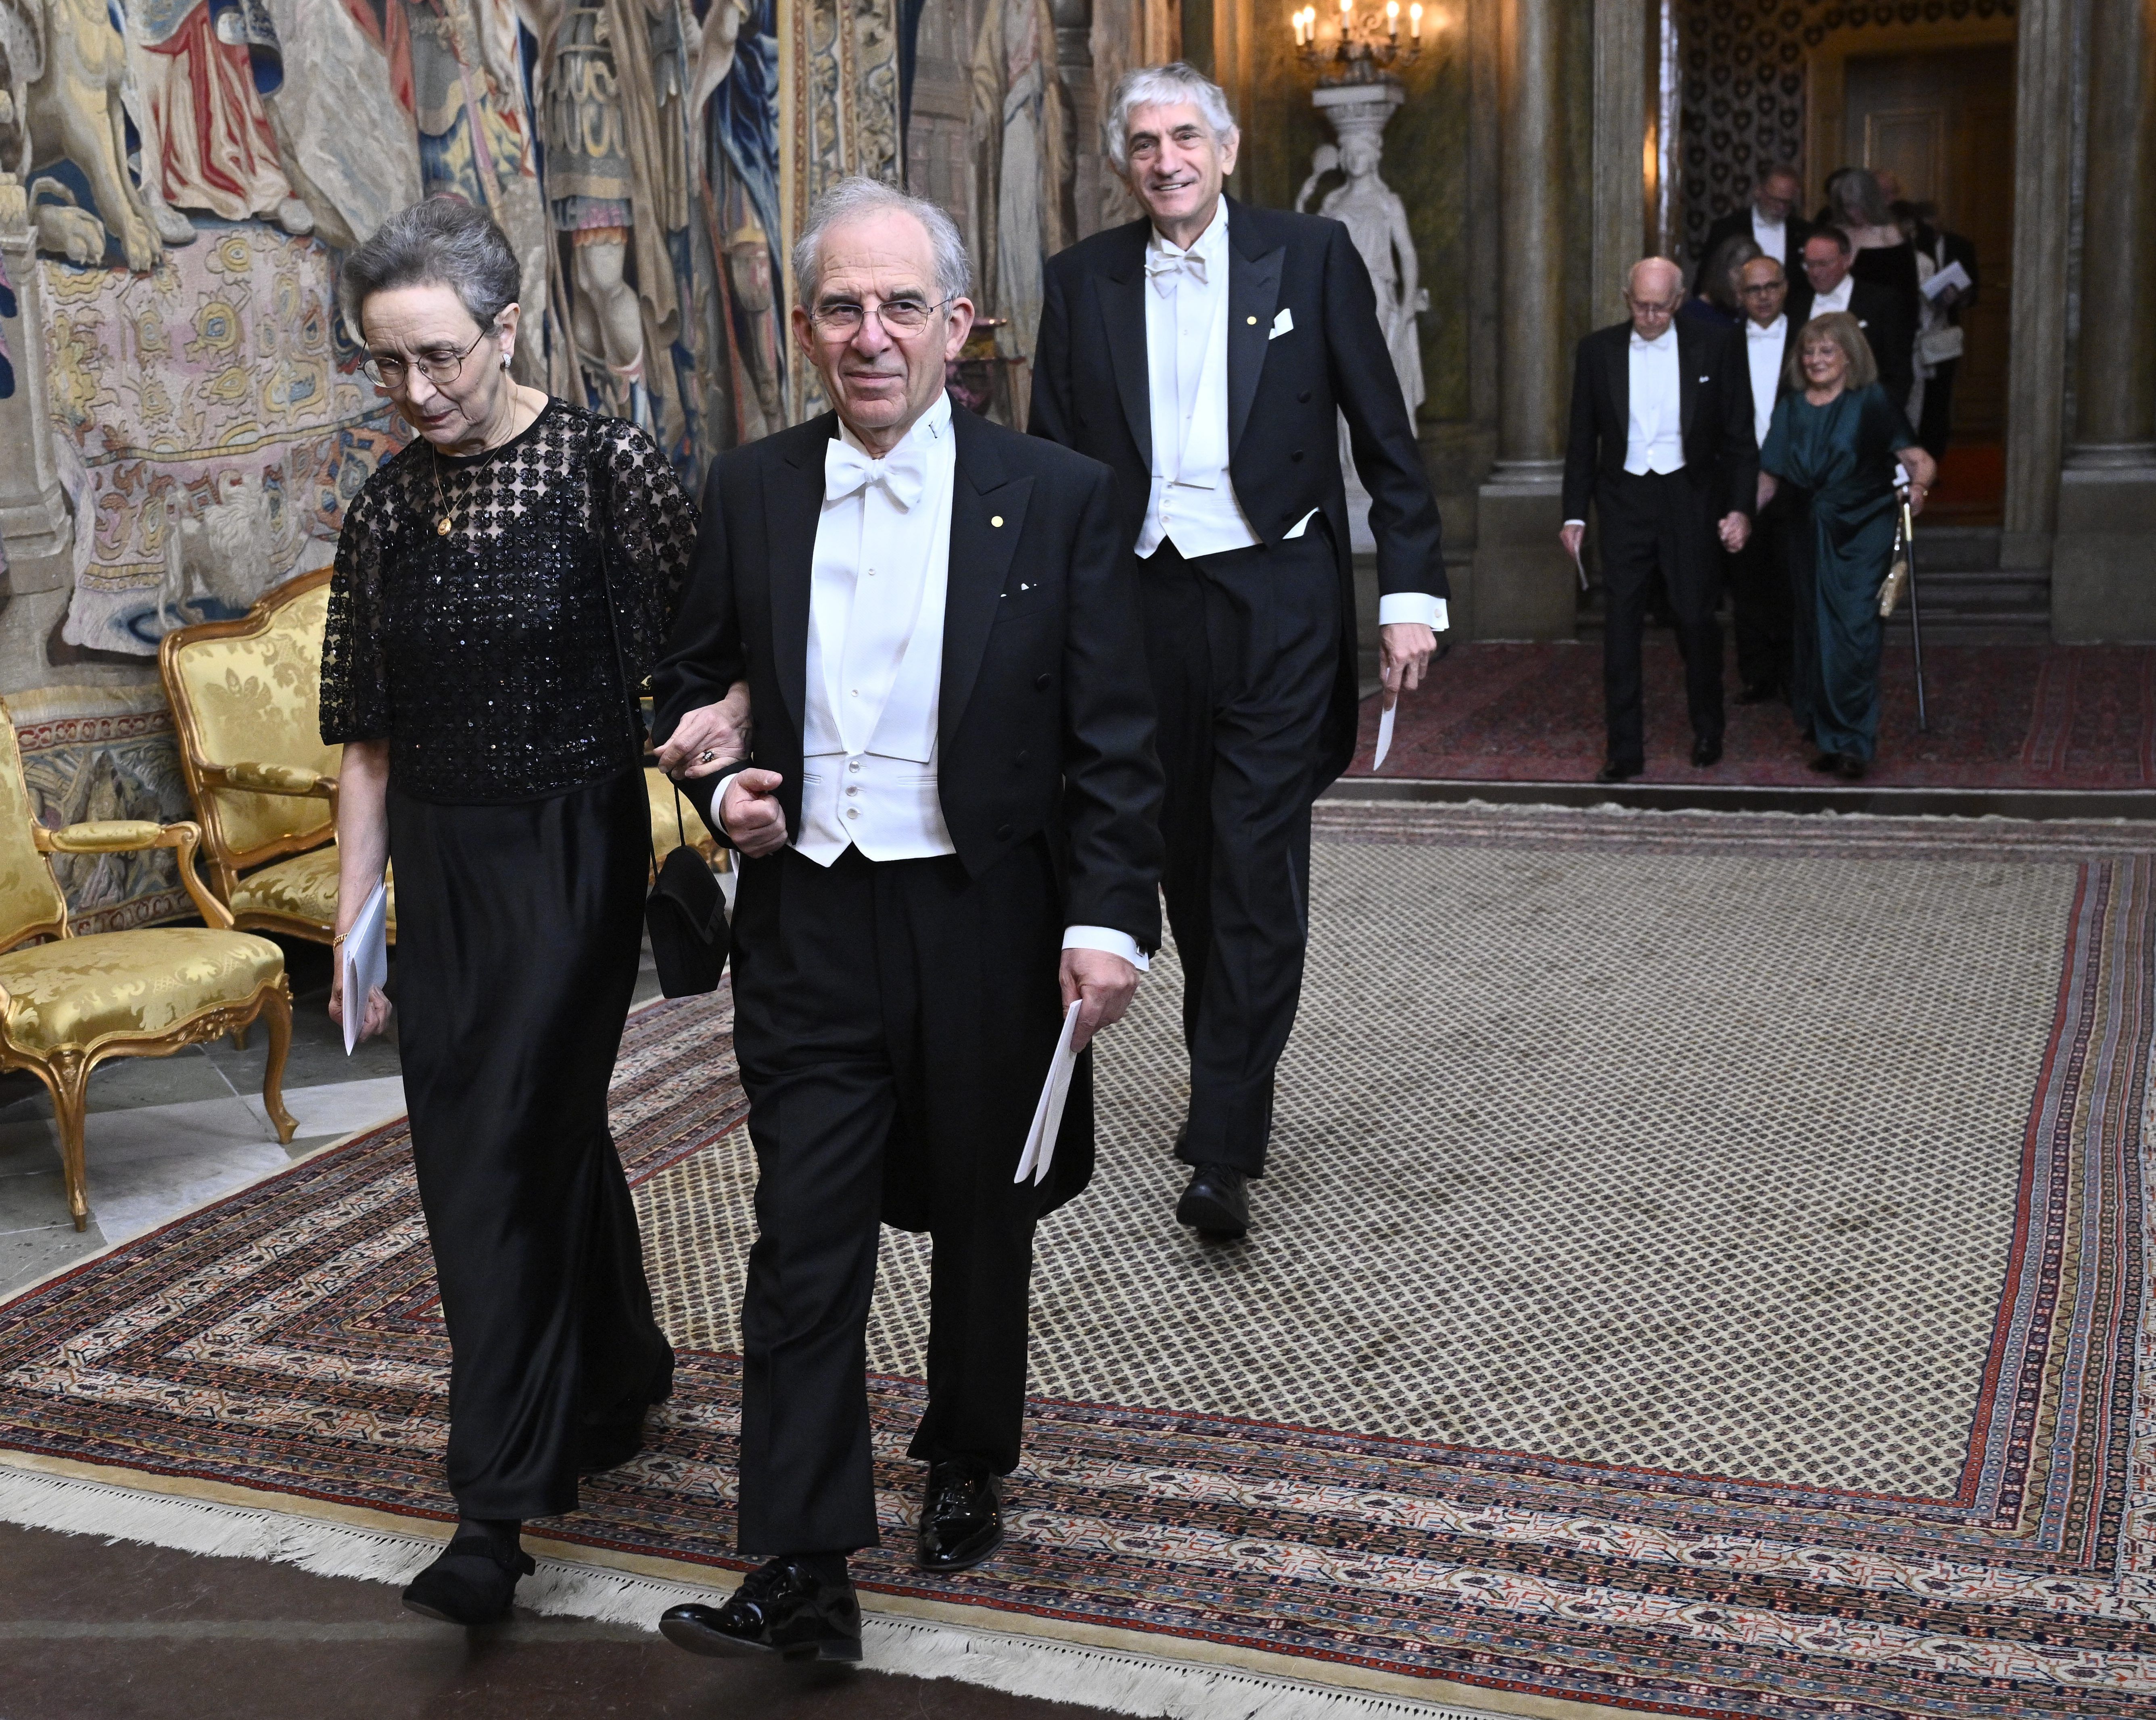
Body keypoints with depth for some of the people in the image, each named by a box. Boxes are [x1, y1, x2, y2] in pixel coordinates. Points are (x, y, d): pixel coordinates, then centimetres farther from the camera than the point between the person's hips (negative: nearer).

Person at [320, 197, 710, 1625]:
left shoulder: (605, 465, -8)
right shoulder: (389, 510, 6)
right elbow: (370, 738, 10)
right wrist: (354, 920, 8)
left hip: (573, 851, -5)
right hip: (443, 865, 5)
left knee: (504, 1148, -6)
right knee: (547, 1132, 14)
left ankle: (498, 1505, 4)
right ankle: (621, 1374, 38)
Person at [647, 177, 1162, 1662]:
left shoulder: (1058, 497, -5)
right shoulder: (749, 493, 3)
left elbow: (1113, 742, -6)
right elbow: (691, 681, 16)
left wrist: (1109, 920, -14)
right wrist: (719, 787, -3)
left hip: (987, 924, -1)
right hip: (809, 923, 1)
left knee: (983, 1222, 16)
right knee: (805, 1243, -1)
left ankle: (968, 1466, 41)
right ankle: (804, 1578, 7)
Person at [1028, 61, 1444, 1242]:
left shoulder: (1312, 257, 1)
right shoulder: (1083, 281, 7)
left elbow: (1384, 435, 2)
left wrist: (1411, 593, -5)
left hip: (1278, 606, -3)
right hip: (1144, 601, 3)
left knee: (1258, 870, -6)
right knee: (1191, 862, 13)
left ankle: (1224, 1149, -3)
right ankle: (1230, 1077, 32)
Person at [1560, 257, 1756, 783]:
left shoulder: (1715, 348, -1)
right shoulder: (1598, 351, 2)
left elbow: (1739, 436, 2)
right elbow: (1582, 440, 7)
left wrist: (1740, 507, -5)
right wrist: (1575, 513, 2)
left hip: (1689, 498, -1)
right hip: (1624, 498, 1)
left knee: (1696, 618, 5)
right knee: (1621, 623, -3)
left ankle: (1708, 731, 27)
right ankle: (1625, 750, 3)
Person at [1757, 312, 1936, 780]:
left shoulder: (1871, 402, -3)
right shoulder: (1792, 408, 8)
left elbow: (1918, 459, -7)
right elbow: (1770, 478, 7)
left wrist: (1918, 484, -26)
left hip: (1861, 535, -4)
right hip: (1809, 537, 4)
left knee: (1854, 635, -9)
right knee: (1815, 633, 7)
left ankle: (1852, 742, -5)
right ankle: (1822, 731, 21)